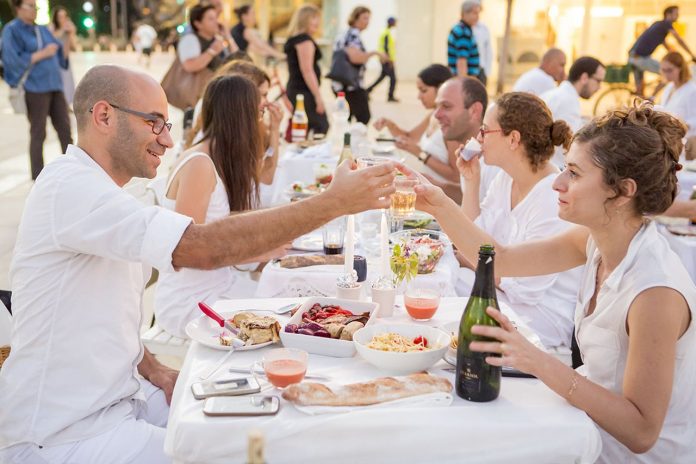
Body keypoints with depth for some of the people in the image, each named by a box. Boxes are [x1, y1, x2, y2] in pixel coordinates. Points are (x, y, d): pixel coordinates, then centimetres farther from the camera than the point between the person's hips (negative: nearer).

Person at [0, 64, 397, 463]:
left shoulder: (93, 188, 11)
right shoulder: (70, 187, -22)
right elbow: (204, 247, -34)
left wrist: (154, 372, 0)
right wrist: (334, 202, -29)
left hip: (120, 396, 9)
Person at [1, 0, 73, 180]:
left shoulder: (42, 30, 16)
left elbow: (61, 55, 14)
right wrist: (43, 54, -13)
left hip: (54, 85, 6)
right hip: (34, 88, -6)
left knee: (65, 128, 6)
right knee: (38, 133, -3)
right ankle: (38, 177, 5)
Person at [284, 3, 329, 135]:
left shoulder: (293, 39, 17)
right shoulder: (305, 39, -12)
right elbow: (307, 70, -19)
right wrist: (318, 96, -20)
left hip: (294, 89, 10)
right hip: (305, 91, -10)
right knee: (320, 129, -11)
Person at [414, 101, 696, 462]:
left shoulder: (656, 291, -31)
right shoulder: (596, 239, -8)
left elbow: (640, 432, -29)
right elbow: (501, 260, 1)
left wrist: (542, 364, -38)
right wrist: (441, 207, -12)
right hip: (595, 426, 6)